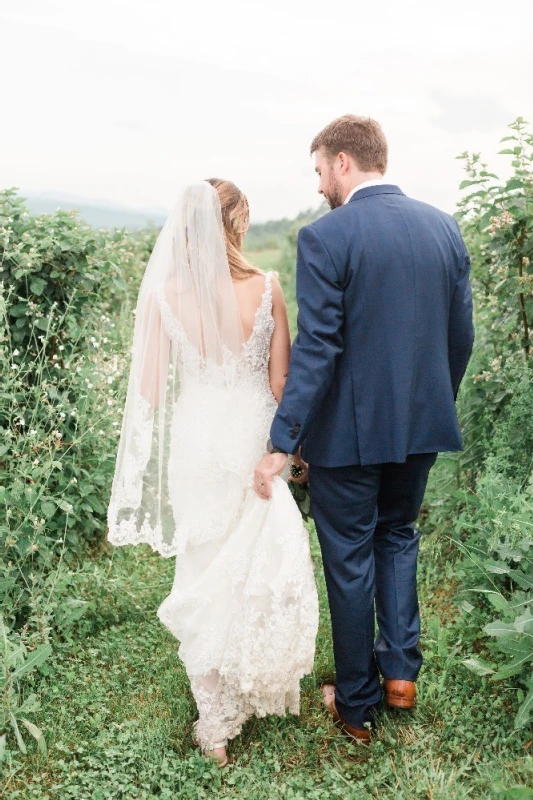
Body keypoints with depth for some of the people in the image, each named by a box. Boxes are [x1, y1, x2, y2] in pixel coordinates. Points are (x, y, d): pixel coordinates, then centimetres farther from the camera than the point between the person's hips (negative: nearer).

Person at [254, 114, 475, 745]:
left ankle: (357, 706, 26)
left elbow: (316, 350, -21)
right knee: (397, 537, 26)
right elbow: (461, 336, 6)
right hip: (421, 424, 5)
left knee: (350, 562, 10)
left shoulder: (324, 237, -16)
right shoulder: (444, 227, 2)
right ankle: (401, 669, 28)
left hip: (348, 431, -5)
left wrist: (281, 444, -16)